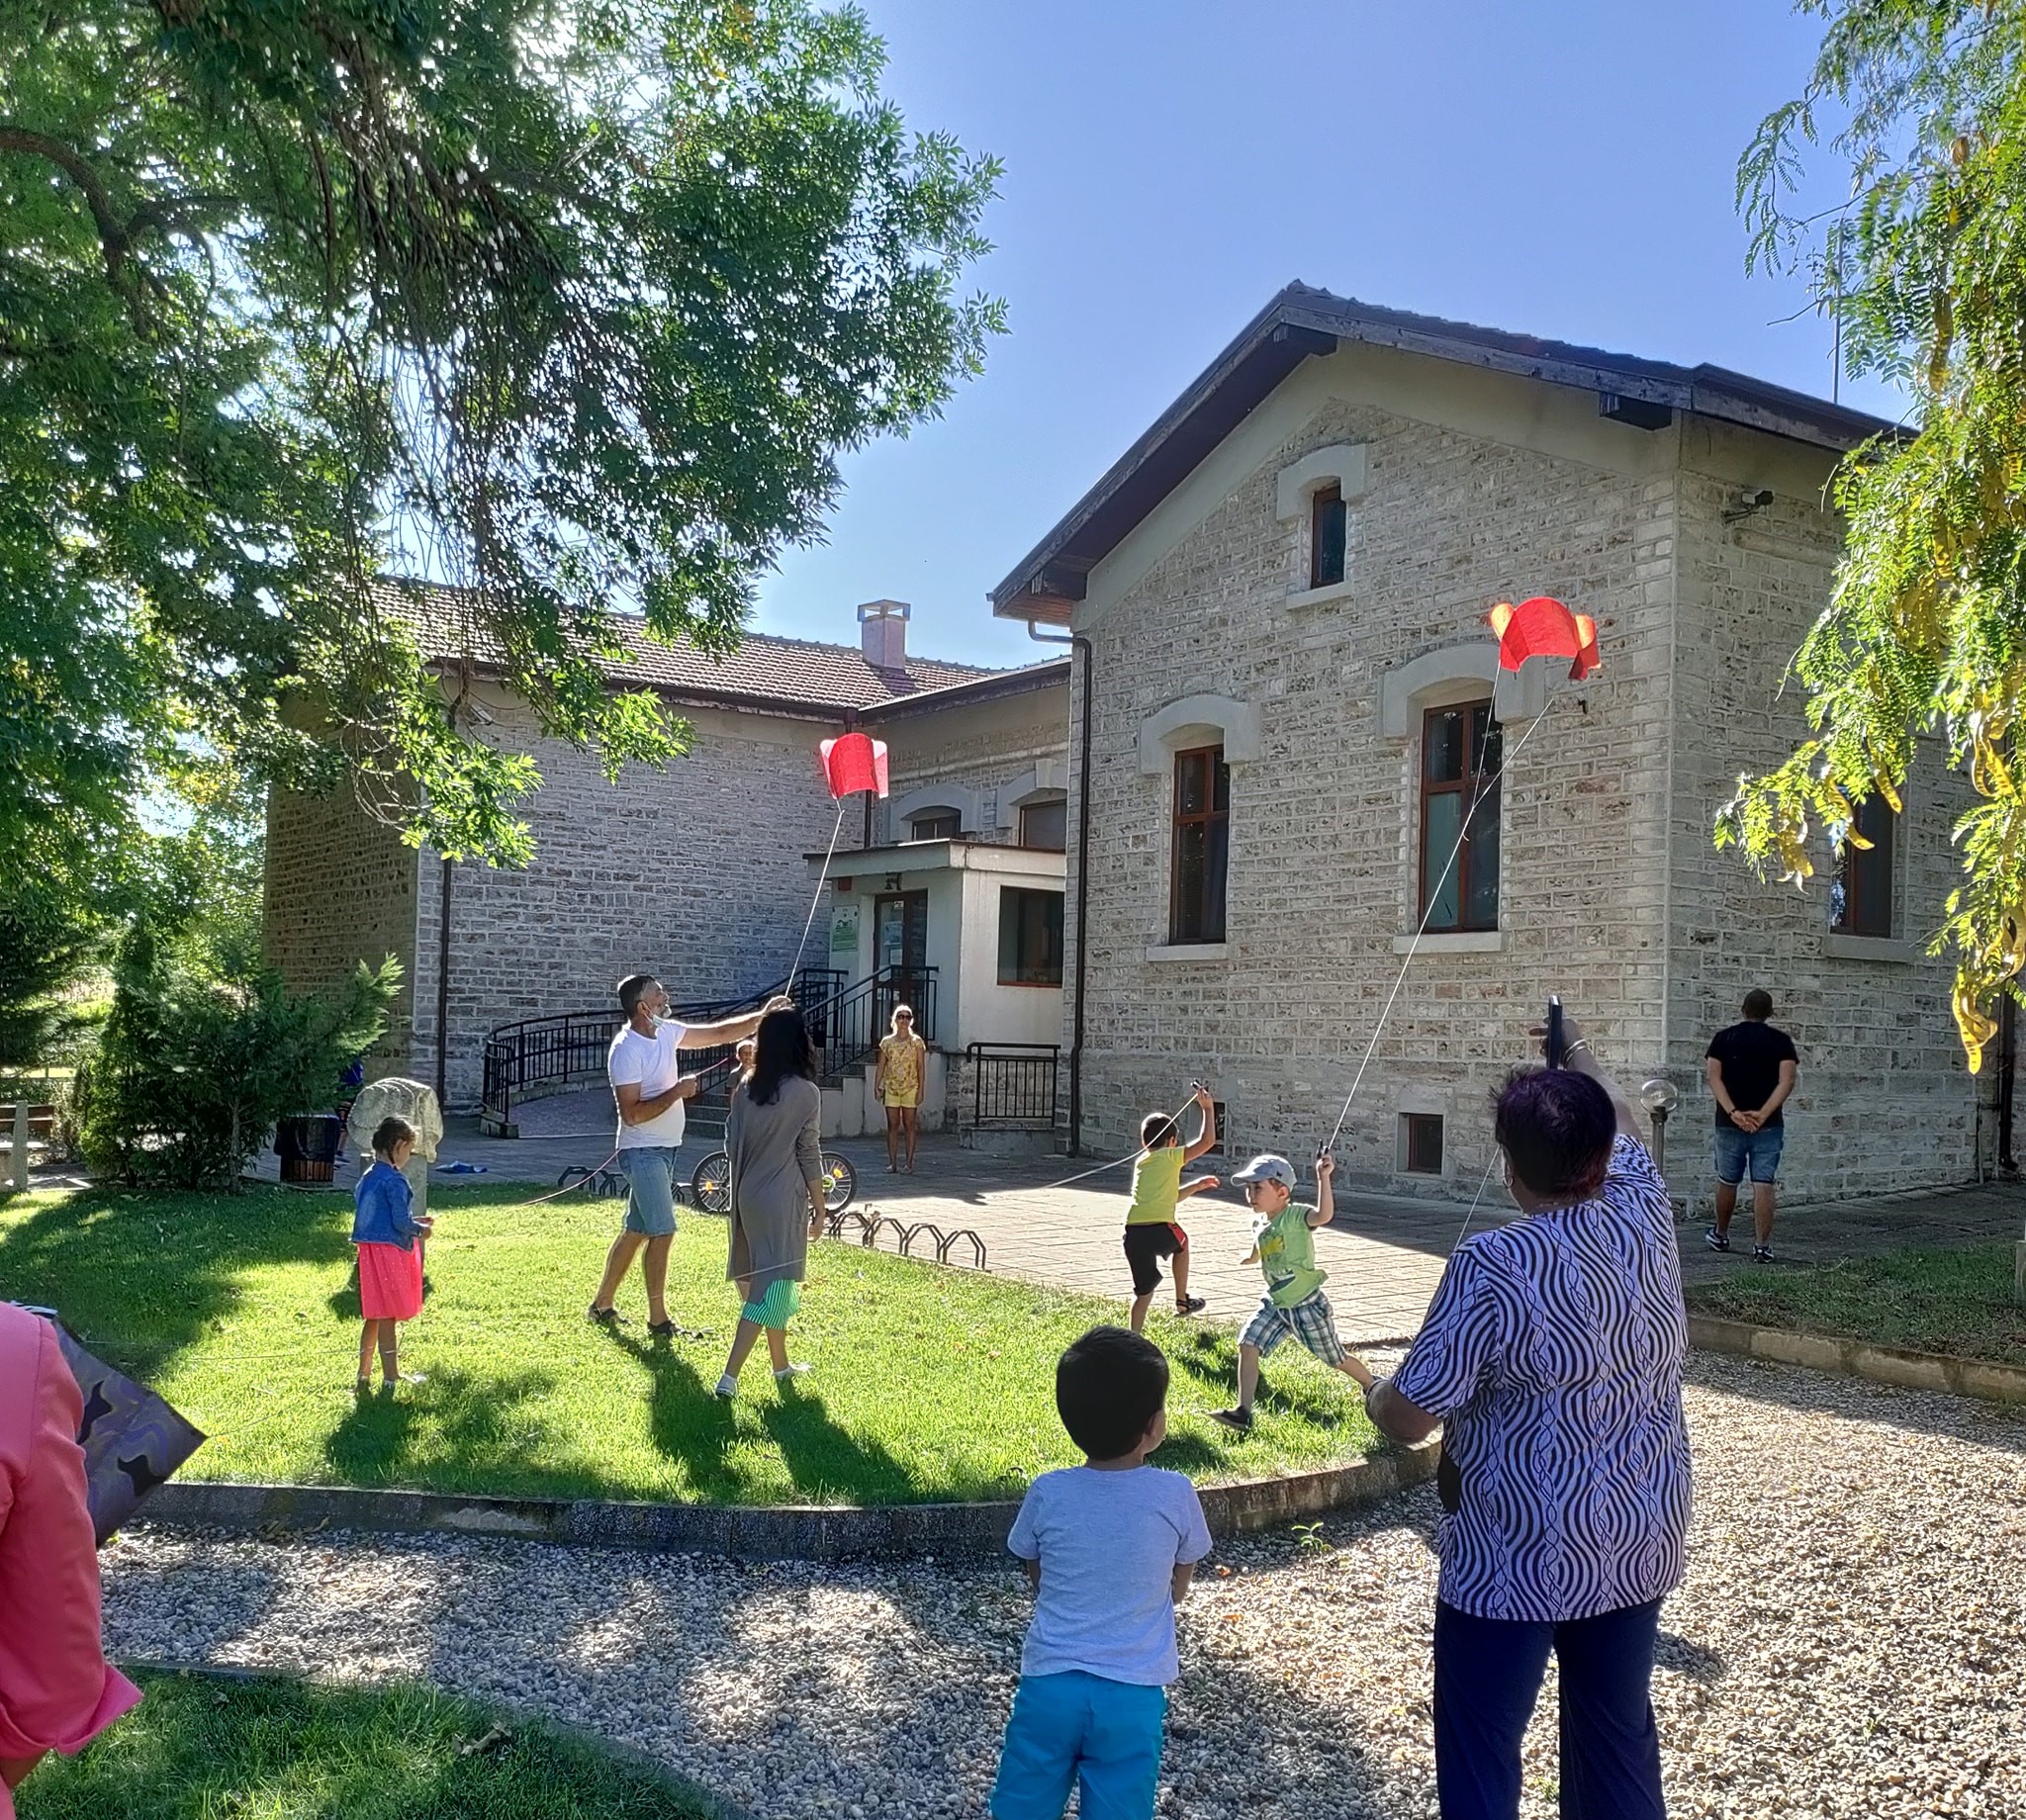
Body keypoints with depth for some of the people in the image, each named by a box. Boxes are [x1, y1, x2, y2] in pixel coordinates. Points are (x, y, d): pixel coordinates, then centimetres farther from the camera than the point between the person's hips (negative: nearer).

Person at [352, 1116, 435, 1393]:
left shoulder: (367, 1178, 11)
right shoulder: (395, 1180, -17)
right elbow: (401, 1222, -20)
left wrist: (413, 1222, 17)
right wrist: (421, 1230, -1)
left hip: (369, 1250, 8)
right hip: (390, 1251, -8)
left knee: (374, 1317, 16)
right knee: (389, 1317, 0)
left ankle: (364, 1375, 22)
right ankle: (391, 1378, 7)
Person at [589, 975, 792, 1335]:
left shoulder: (665, 1032, 5)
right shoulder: (626, 1051, -20)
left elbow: (718, 1034, 12)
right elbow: (631, 1114, -23)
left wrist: (761, 1017, 5)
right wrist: (676, 1092, -22)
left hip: (663, 1150, 9)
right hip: (643, 1152, -9)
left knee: (635, 1232, 15)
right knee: (663, 1232, -7)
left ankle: (601, 1305, 26)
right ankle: (658, 1321, 1)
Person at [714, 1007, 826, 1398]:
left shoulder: (746, 1087, 3)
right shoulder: (805, 1092, -13)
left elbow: (731, 1144, 8)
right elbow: (809, 1155, -9)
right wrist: (819, 1208, -1)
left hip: (747, 1195, 6)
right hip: (783, 1200, -6)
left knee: (770, 1280, 19)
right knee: (773, 1284, -3)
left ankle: (781, 1365, 31)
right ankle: (729, 1377, -9)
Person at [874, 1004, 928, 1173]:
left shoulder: (917, 1042, -1)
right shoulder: (887, 1042, 6)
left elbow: (921, 1067, -3)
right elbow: (880, 1066, 8)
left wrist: (920, 1090, -9)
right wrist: (877, 1086, 0)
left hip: (910, 1088, -2)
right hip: (891, 1088, 2)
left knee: (910, 1126, 1)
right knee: (892, 1125, 2)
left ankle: (909, 1163, 4)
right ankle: (892, 1162, 5)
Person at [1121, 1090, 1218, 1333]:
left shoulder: (1140, 1162, 26)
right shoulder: (1171, 1157, 7)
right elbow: (1207, 1141, 4)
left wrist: (1196, 1186, 41)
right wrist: (1208, 1109, 15)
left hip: (1132, 1233, 5)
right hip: (1160, 1228, -5)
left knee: (1144, 1291, 17)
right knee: (1181, 1244, 31)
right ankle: (1182, 1301, 35)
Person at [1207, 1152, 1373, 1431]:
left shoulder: (1295, 1216, -19)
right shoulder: (1260, 1224, 4)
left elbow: (1324, 1215, -43)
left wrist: (1323, 1178, -48)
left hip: (1307, 1306, -7)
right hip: (1275, 1304, 7)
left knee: (1336, 1358, 10)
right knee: (1247, 1344, -9)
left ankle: (1373, 1387, 38)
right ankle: (1242, 1411, -5)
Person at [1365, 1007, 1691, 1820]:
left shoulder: (1492, 1266, -21)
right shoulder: (1647, 1224, -4)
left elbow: (1409, 1418, -18)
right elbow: (1625, 1128, 19)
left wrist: (1375, 1395, 5)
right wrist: (1578, 1052, 35)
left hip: (1518, 1562, -6)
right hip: (1641, 1548, 6)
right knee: (1618, 1742, 20)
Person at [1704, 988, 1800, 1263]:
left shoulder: (1723, 1038, 3)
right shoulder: (1781, 1041, 1)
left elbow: (1714, 1077, -7)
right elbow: (1787, 1081, -11)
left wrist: (1733, 1112, -14)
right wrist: (1763, 1114, -16)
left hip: (1730, 1124, 1)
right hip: (1768, 1126, -1)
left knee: (1727, 1181, 15)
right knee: (1763, 1185, -1)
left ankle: (1721, 1236, 31)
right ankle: (1762, 1247, -4)